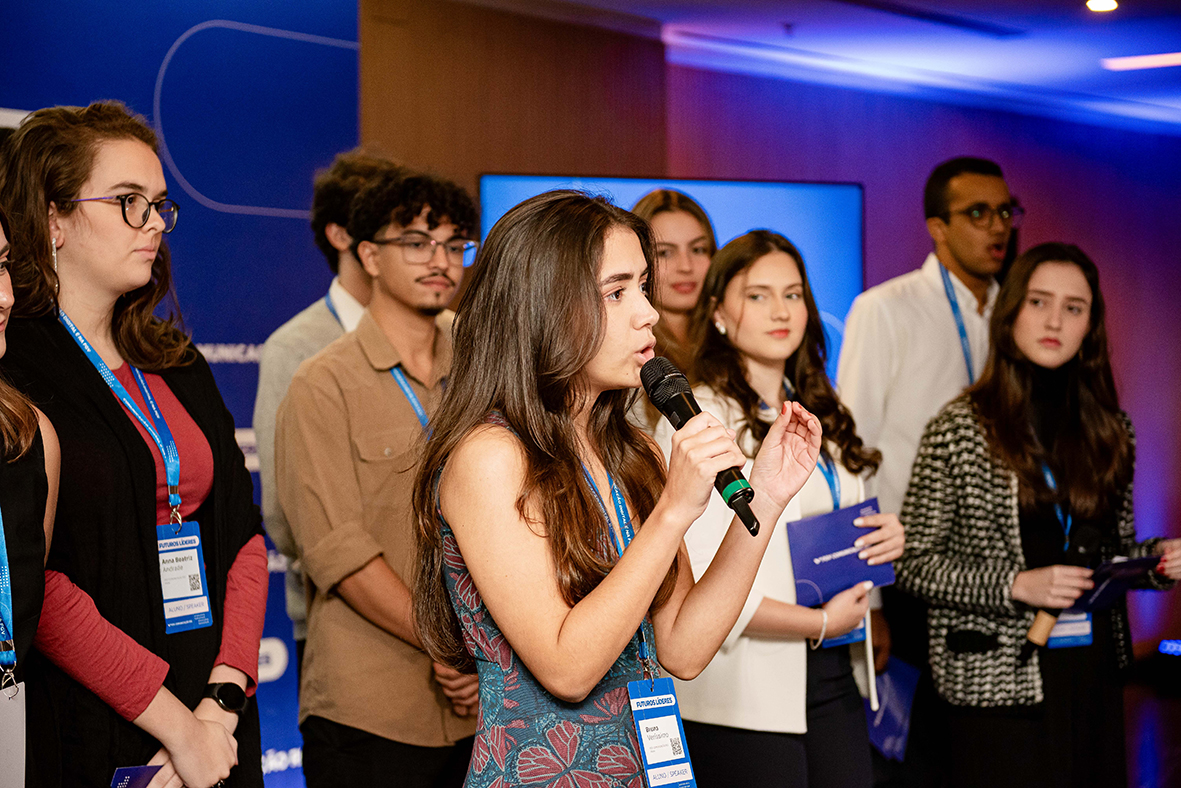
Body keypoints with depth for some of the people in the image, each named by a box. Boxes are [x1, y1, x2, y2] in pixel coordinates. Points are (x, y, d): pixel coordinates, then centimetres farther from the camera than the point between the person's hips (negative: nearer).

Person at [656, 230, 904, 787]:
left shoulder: (820, 416, 15)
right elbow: (696, 582, -18)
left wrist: (886, 541, 4)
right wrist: (820, 622, -13)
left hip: (834, 677, 7)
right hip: (746, 696, -7)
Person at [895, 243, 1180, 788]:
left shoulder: (1110, 427, 8)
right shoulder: (961, 427, -7)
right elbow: (914, 564, -7)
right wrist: (1016, 585, -17)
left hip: (1094, 675, 5)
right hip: (999, 678, -4)